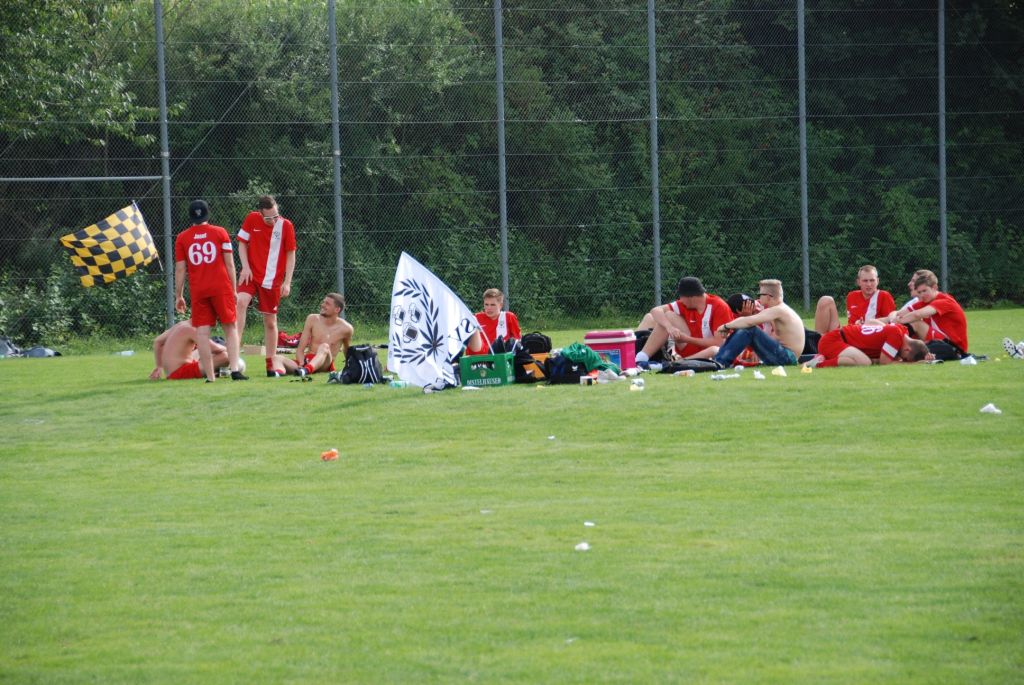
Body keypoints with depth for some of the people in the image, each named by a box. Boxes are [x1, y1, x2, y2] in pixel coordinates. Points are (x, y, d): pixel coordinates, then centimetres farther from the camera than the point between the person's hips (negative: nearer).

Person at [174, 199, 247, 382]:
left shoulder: (182, 238, 5)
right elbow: (229, 264, 3)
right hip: (221, 288, 0)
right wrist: (233, 290, 10)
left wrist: (178, 296, 9)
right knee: (230, 328, 6)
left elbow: (179, 269, 3)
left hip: (198, 291, 0)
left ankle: (209, 377, -6)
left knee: (202, 331, 0)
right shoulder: (220, 232, 4)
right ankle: (235, 369, -9)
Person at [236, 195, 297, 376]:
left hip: (272, 280, 0)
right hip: (251, 275, 0)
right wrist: (245, 266, -7)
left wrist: (287, 282, -6)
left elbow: (291, 255, 0)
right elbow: (242, 243, 7)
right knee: (241, 302, -27)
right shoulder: (251, 220, -5)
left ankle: (271, 366, 15)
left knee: (270, 322, 6)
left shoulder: (286, 226, -7)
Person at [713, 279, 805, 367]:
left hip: (787, 358, -10)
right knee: (740, 329, 3)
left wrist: (726, 326, -13)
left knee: (749, 329, -23)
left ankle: (721, 363, -26)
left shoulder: (778, 310, -15)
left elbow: (749, 322, -26)